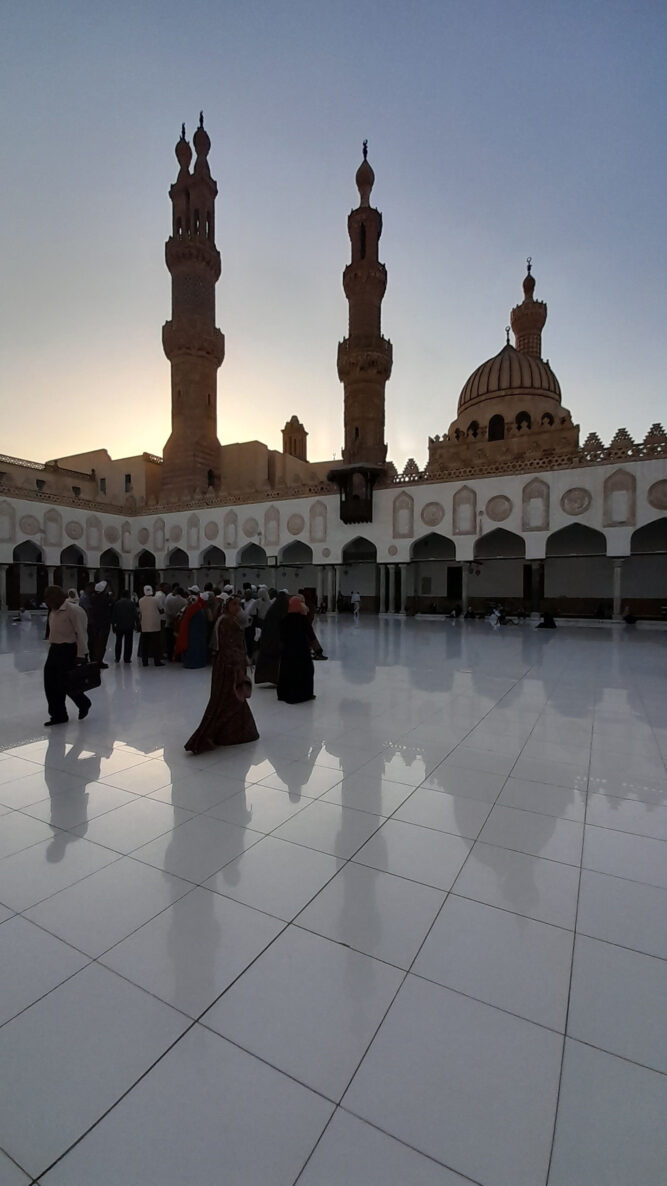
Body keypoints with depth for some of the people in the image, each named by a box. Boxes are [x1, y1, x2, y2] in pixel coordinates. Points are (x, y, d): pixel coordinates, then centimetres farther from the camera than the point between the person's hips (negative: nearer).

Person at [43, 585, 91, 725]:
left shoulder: (72, 610, -15)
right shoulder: (53, 611, 9)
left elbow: (81, 633, -16)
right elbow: (53, 632, 16)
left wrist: (81, 655, -18)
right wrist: (51, 648, 15)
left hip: (68, 650, -8)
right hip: (54, 649, 8)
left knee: (65, 683, -4)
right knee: (50, 683, 8)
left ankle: (84, 704, 22)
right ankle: (58, 715, 21)